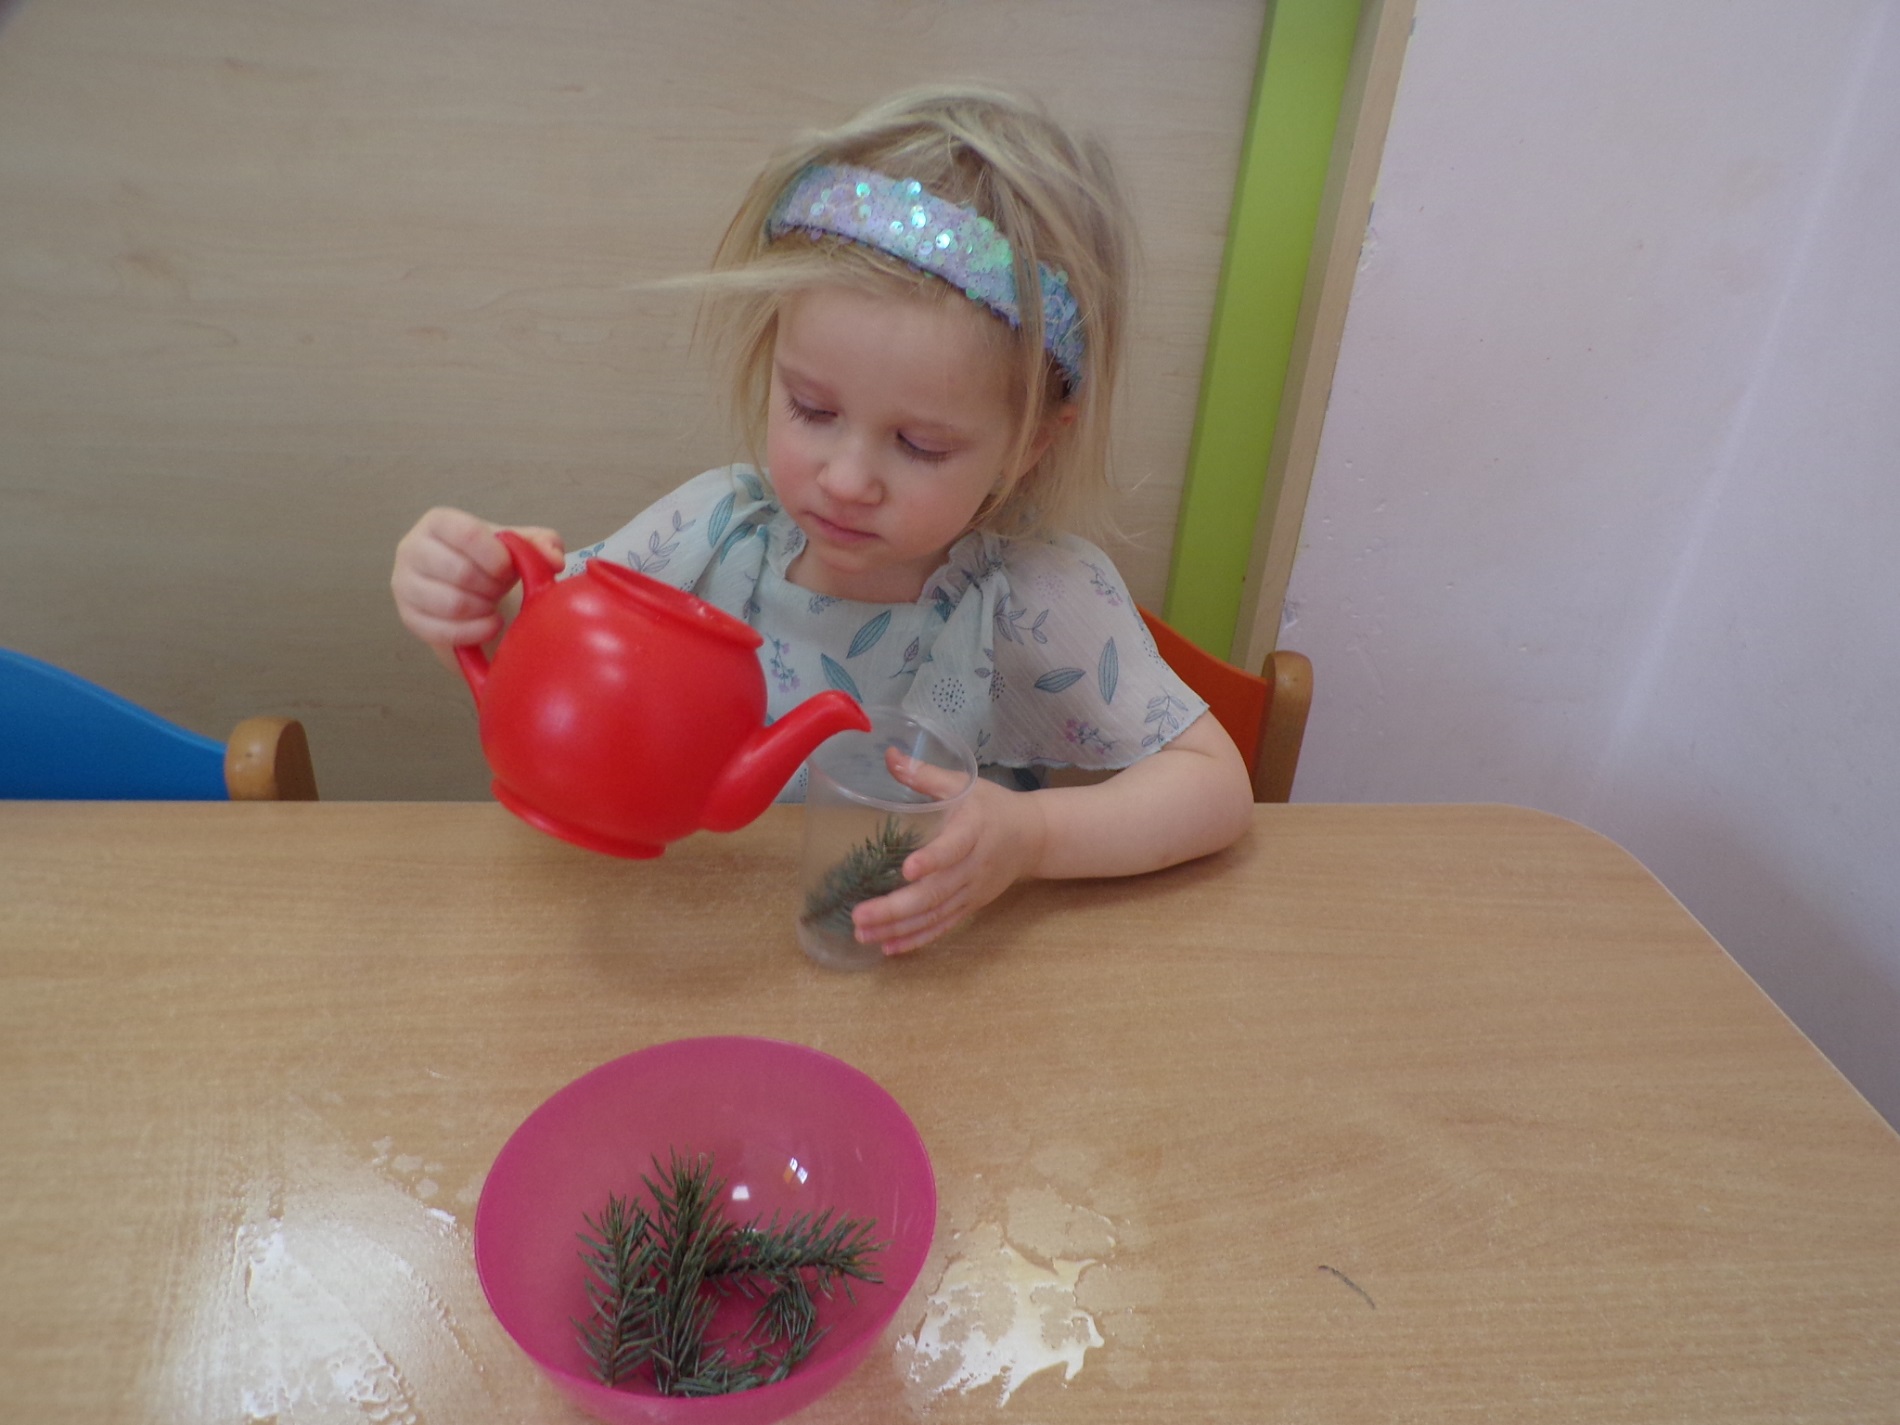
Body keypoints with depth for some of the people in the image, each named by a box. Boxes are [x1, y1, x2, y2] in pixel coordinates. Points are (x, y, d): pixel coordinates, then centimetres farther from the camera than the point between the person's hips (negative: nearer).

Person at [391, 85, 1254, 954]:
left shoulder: (1038, 602, -19)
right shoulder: (716, 530, -10)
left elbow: (1215, 784, -13)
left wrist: (1031, 838, -27)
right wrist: (478, 607, -20)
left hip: (919, 984, -2)